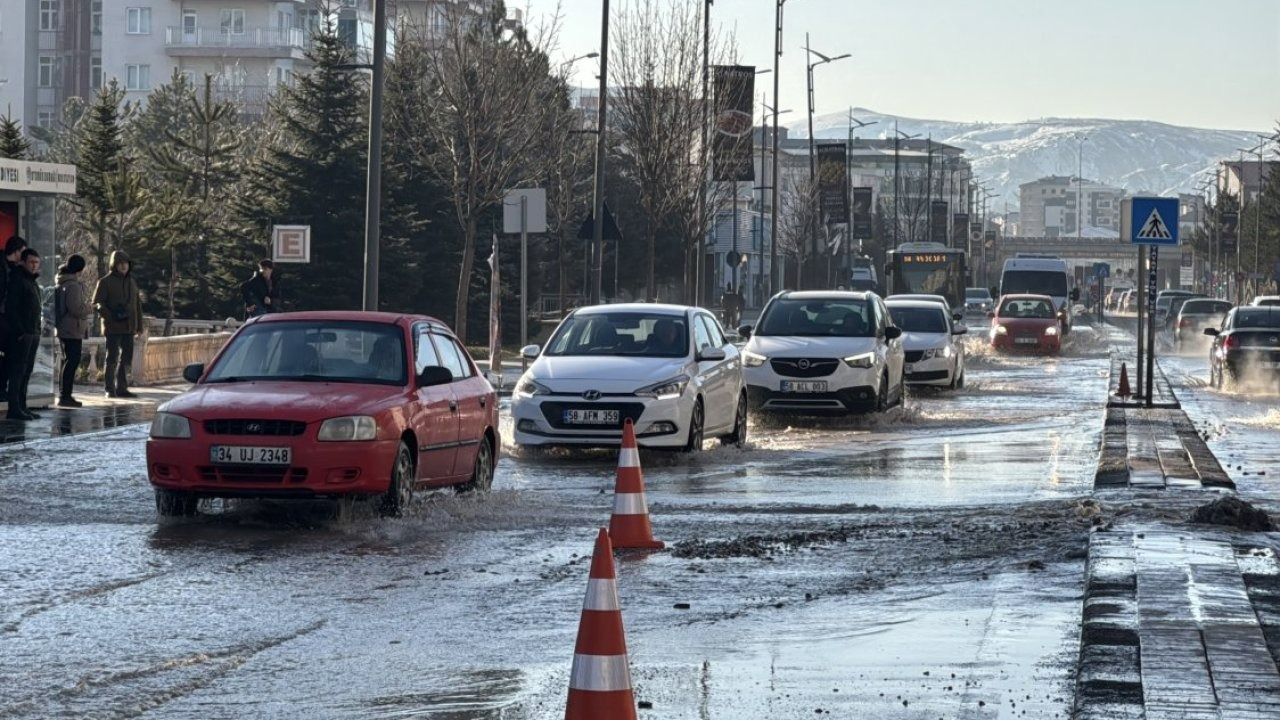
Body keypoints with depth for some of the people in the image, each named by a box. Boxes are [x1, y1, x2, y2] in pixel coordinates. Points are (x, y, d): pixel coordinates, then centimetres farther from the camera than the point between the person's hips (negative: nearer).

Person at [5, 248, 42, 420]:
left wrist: (37, 331, 14)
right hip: (21, 334, -9)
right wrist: (19, 331, -19)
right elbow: (10, 308, -15)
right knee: (18, 371, -9)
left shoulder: (33, 281, 19)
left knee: (27, 372, 9)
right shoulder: (17, 279, -8)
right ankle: (14, 409, -10)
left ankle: (22, 407, 13)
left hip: (33, 333, 9)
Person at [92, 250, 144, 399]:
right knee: (112, 358, -3)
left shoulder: (131, 282, 15)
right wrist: (111, 316, -22)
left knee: (126, 358, 7)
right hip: (112, 327, -6)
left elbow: (137, 305, 20)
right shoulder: (105, 282, -3)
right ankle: (110, 389, 1)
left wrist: (139, 325, 16)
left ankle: (121, 388, 14)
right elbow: (97, 303, -8)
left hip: (128, 327, 6)